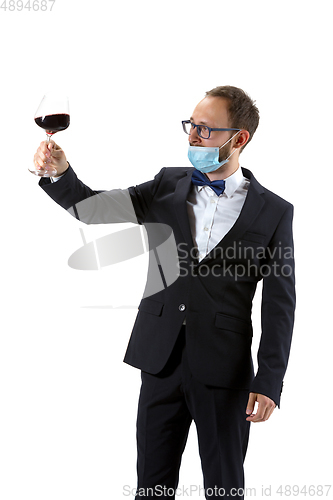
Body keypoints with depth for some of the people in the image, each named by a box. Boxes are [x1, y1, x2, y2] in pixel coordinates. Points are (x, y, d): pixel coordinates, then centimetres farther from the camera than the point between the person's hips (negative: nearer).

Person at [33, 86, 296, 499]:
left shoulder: (273, 212, -4)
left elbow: (279, 304, -4)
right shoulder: (168, 185, 6)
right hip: (162, 359, 3)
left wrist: (269, 382, -10)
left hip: (223, 371, -3)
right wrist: (59, 173, -19)